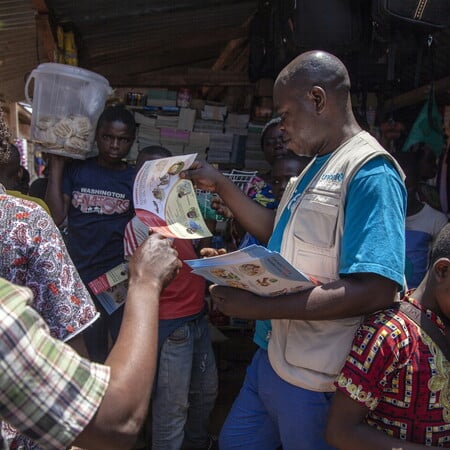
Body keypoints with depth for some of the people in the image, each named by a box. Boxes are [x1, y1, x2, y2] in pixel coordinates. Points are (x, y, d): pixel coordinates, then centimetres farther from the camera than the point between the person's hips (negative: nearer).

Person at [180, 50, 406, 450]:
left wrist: (260, 306, -27)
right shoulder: (317, 167, 11)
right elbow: (278, 235, 18)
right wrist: (220, 185, 12)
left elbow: (377, 290, -29)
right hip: (273, 359, 9)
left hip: (318, 382, -9)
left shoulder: (371, 173, -20)